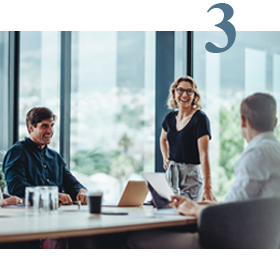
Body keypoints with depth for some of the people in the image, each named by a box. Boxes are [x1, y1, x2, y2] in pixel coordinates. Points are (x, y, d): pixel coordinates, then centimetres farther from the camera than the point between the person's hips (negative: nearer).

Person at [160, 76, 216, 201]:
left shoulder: (200, 118, -12)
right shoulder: (170, 118, 7)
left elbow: (203, 154, -22)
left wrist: (207, 187, -30)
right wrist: (166, 159, 12)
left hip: (191, 175, -6)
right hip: (171, 174, 6)